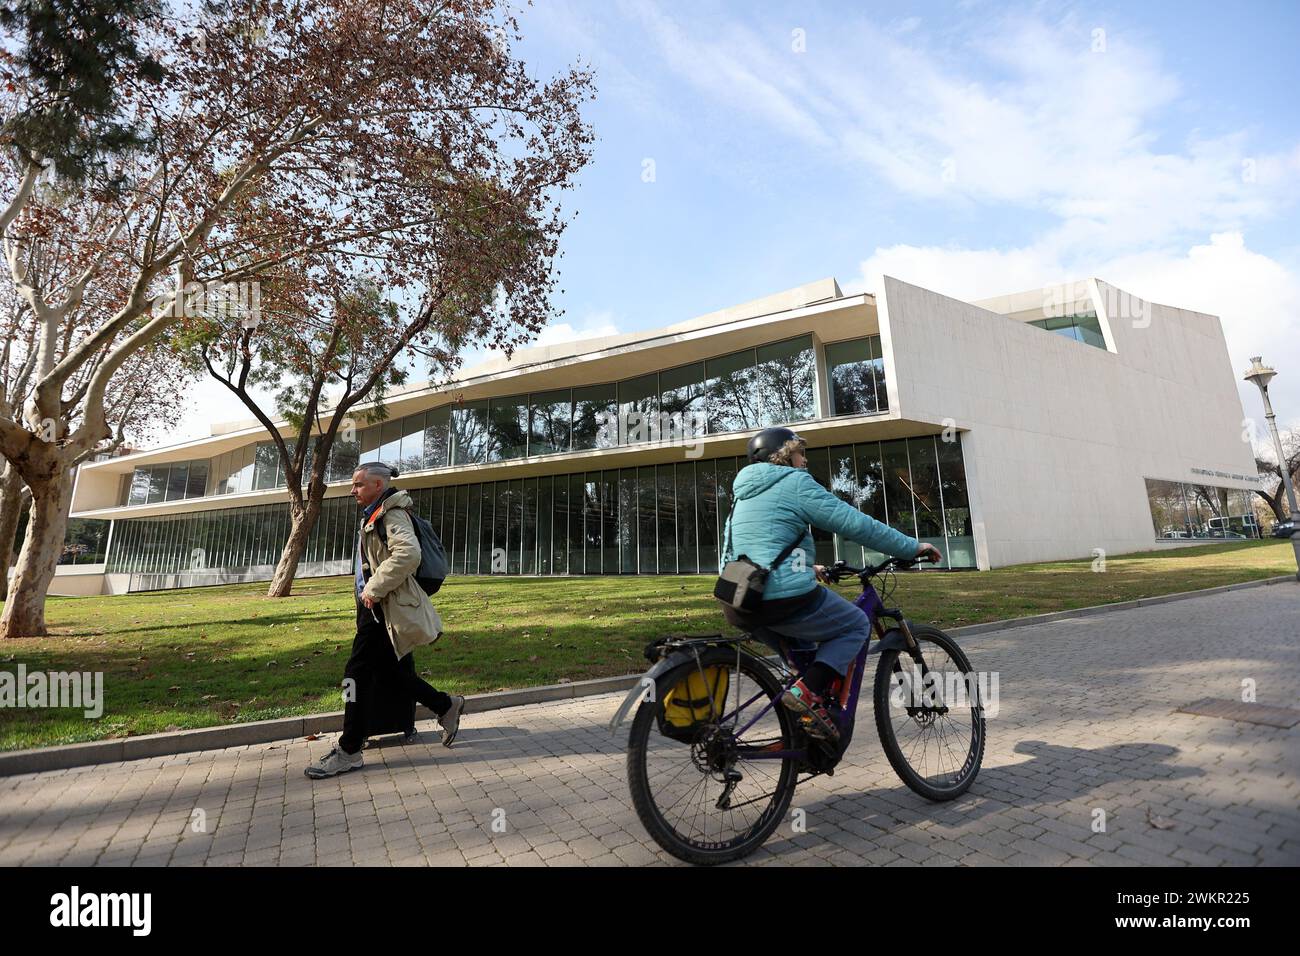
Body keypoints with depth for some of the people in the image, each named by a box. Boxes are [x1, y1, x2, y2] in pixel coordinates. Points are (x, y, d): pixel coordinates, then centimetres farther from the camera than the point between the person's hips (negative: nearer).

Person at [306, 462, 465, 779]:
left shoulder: (392, 515, -13)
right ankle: (447, 706, 25)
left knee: (357, 673, -5)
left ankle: (348, 751, 7)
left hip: (386, 609, -10)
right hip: (375, 607, 10)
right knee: (392, 672, 13)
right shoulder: (373, 516, 18)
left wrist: (374, 588, -24)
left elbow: (408, 554, -30)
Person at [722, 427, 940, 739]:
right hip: (786, 597, -8)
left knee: (801, 650, 31)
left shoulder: (743, 492, 21)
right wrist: (913, 547, 4)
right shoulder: (795, 482, -3)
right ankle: (808, 691, -6)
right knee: (857, 626, 13)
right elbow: (856, 524, -6)